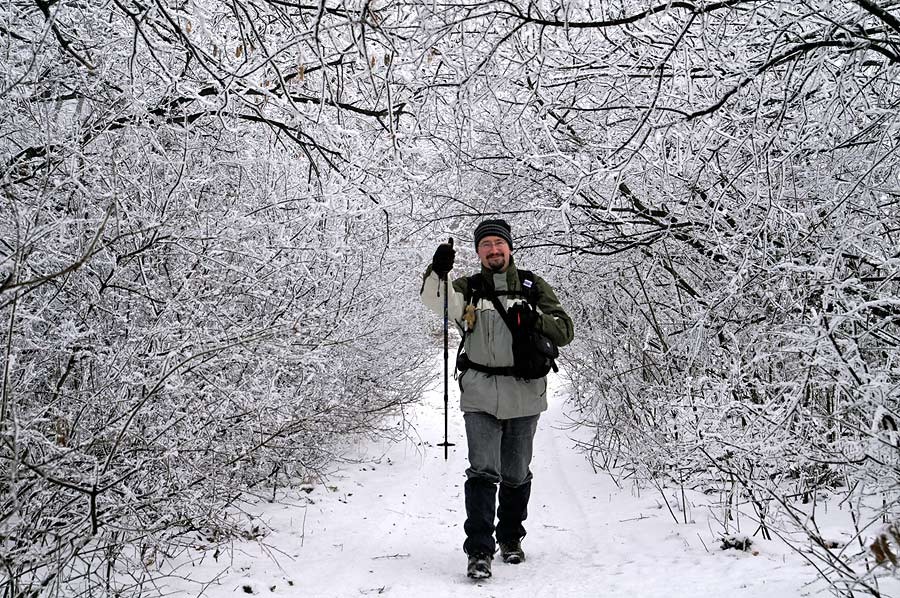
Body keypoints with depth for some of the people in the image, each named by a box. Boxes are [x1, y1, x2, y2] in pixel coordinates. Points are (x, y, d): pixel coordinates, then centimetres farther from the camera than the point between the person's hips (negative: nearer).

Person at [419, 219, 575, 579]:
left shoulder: (533, 288, 7)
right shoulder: (467, 288, 5)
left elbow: (565, 331, 3)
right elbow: (436, 301, -16)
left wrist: (535, 319, -16)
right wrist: (438, 272, -36)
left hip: (524, 395, 1)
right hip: (480, 395, -1)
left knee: (516, 475, 14)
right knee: (483, 472, -9)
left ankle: (511, 538, 34)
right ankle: (479, 550, -4)